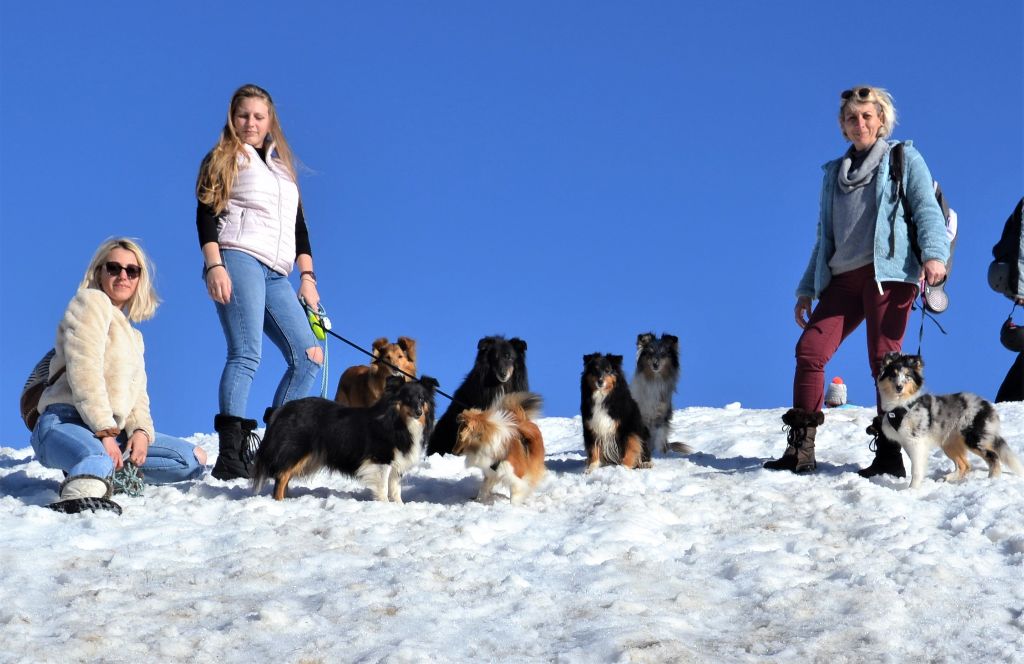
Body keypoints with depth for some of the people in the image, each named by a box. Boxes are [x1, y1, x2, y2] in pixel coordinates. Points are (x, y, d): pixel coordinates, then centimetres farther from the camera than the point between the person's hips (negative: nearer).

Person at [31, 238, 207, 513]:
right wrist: (105, 431, -19)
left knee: (194, 460, -2)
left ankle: (112, 473, -10)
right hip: (66, 423, -9)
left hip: (109, 430, 9)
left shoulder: (133, 336, 29)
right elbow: (84, 371, -11)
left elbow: (137, 393, 19)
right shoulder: (91, 302, 4)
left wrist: (141, 430, -5)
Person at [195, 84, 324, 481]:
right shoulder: (223, 160, 10)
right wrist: (214, 265, -15)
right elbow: (206, 215, -1)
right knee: (246, 355, -20)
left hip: (276, 275, 7)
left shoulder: (283, 166, 27)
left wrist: (307, 276, 15)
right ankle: (230, 457, -27)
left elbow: (298, 226, 25)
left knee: (309, 356, -5)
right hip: (238, 260, -7)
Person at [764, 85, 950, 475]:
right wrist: (807, 290, 19)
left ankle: (889, 454, -7)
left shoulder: (903, 159, 11)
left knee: (884, 359, -10)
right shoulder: (834, 173, 24)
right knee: (809, 350, -8)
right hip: (843, 278, 5)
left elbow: (927, 209, 0)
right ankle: (800, 450, -4)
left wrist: (934, 253, -18)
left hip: (888, 272, -5)